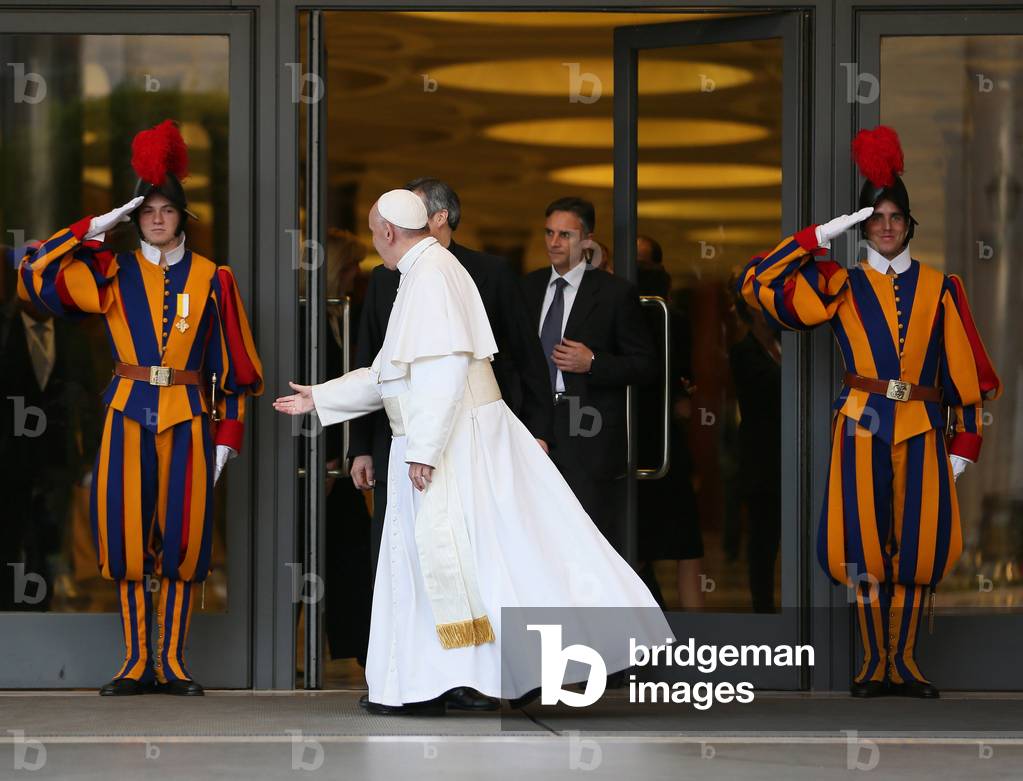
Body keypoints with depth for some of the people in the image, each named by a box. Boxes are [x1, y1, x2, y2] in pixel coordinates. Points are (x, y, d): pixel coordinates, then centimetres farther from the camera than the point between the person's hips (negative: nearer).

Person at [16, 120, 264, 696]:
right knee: (129, 537, -1)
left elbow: (233, 363, 7)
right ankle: (137, 664, 6)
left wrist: (228, 432, 2)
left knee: (182, 538, -2)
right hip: (129, 416, 1)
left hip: (188, 419, -1)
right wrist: (94, 231, -2)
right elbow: (34, 278, 1)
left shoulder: (212, 279, 6)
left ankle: (172, 663, 6)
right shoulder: (115, 274, 7)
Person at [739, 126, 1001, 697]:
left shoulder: (940, 287, 9)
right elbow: (759, 283, -1)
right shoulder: (842, 286, 7)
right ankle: (876, 662, 3)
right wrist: (819, 238, -3)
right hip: (863, 424, -1)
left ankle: (906, 661, 3)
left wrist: (966, 441, 3)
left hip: (922, 427, 1)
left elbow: (967, 369, 9)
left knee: (920, 544, -3)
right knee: (865, 542, -4)